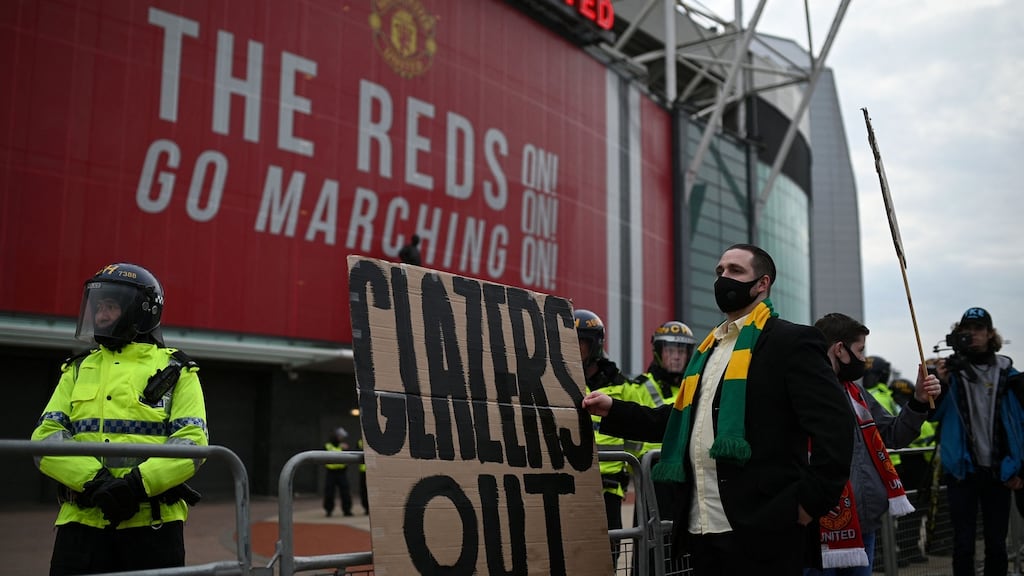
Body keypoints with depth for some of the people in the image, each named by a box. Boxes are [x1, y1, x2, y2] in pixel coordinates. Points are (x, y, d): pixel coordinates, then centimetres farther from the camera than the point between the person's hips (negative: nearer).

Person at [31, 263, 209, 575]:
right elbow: (46, 437, 4)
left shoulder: (176, 372, 6)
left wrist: (138, 484, -20)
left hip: (153, 522, -2)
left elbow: (192, 442, -5)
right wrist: (93, 482, -13)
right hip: (82, 522, 3)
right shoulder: (77, 371, 16)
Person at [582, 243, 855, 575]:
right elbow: (683, 421, 21)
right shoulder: (708, 349, 19)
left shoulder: (790, 341, -3)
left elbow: (835, 426, -11)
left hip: (761, 527, -7)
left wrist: (811, 501, -15)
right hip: (702, 528, 7)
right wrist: (613, 411, 12)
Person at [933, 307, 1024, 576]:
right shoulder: (951, 369, 0)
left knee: (997, 544, 10)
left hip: (998, 471, 1)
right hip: (962, 470, -1)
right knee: (964, 543, 6)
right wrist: (942, 384, -23)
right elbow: (933, 414, -7)